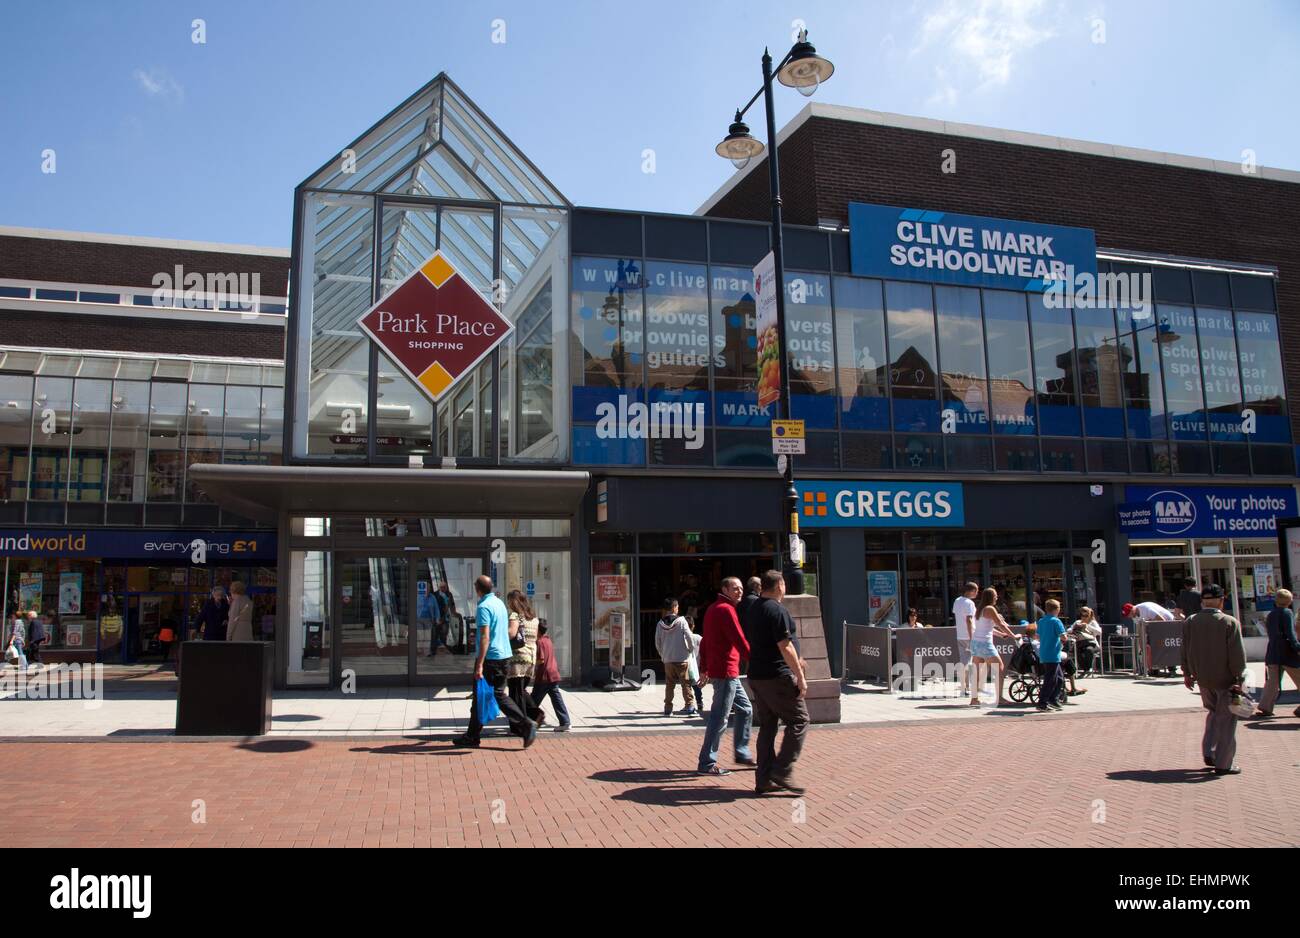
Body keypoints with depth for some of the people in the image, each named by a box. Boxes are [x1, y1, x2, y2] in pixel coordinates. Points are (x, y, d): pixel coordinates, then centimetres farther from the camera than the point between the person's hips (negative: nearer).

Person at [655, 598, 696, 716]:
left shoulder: (660, 624, 1)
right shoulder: (681, 621, -9)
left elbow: (657, 643, 5)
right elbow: (689, 638, -9)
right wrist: (691, 649, 9)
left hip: (667, 660, 3)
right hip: (682, 658, -3)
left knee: (669, 684, 12)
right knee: (686, 683, 3)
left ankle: (668, 708, 13)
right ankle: (690, 706, -2)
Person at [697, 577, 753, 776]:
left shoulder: (713, 609, 18)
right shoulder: (726, 609, -13)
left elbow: (704, 641, 21)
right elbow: (739, 640, -17)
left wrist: (704, 668, 23)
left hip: (729, 672, 10)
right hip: (726, 671, -10)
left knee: (746, 709, 18)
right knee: (719, 717, -6)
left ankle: (741, 752, 25)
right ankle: (707, 764, -2)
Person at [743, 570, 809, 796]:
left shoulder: (754, 609, 15)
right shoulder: (777, 610, -15)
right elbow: (785, 646, -20)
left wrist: (794, 661, 33)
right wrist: (800, 676, -15)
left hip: (757, 676, 9)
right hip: (777, 676, -9)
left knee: (767, 726, 12)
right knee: (798, 720, 1)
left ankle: (764, 779, 13)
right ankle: (782, 771, -5)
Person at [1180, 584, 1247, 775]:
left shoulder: (1189, 622, -1)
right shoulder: (1230, 623, -14)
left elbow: (1185, 651, 5)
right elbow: (1238, 655, -14)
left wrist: (1187, 673, 15)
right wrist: (1240, 679, -8)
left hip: (1203, 679, 4)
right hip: (1225, 679, -4)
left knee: (1213, 712, 24)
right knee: (1226, 719, 5)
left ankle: (1208, 752, 17)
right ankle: (1222, 764, 8)